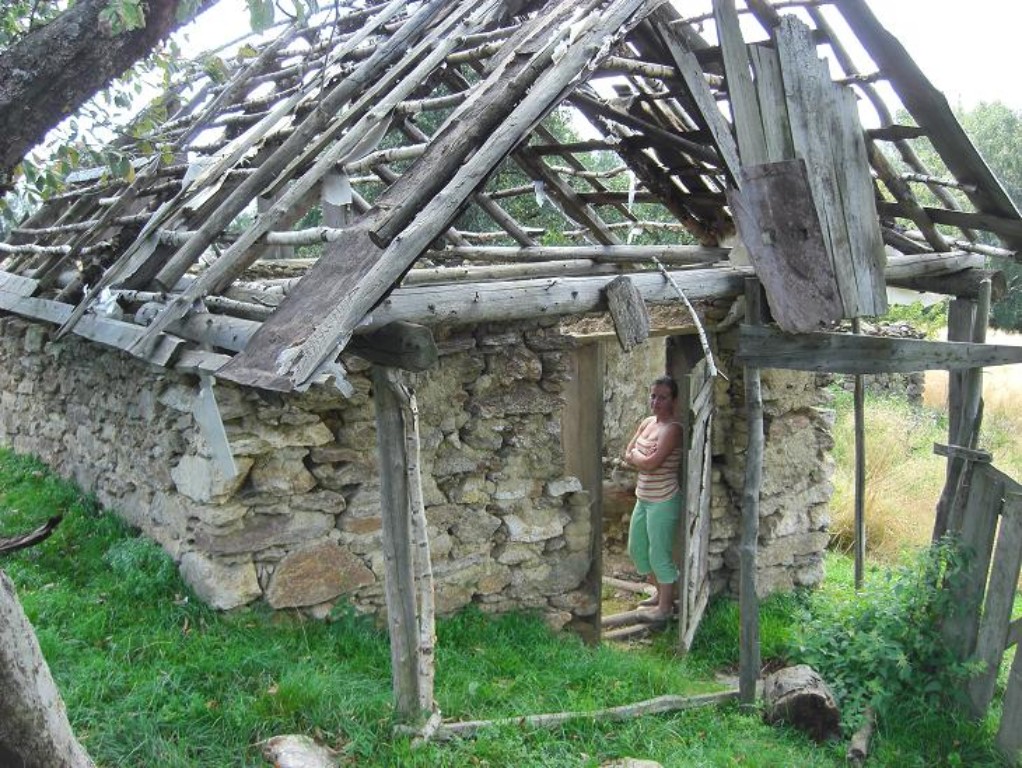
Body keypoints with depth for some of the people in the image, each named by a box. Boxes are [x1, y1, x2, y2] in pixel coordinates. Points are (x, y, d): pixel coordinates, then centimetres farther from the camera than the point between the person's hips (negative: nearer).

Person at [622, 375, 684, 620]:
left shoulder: (672, 429, -19)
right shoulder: (647, 423, 7)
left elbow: (650, 463, -25)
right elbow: (628, 454, 7)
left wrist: (635, 456, -6)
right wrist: (643, 457, -12)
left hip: (664, 501, -9)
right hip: (643, 498, 9)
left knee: (659, 554, 0)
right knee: (636, 548, 19)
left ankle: (666, 605, 17)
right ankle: (661, 592, 37)